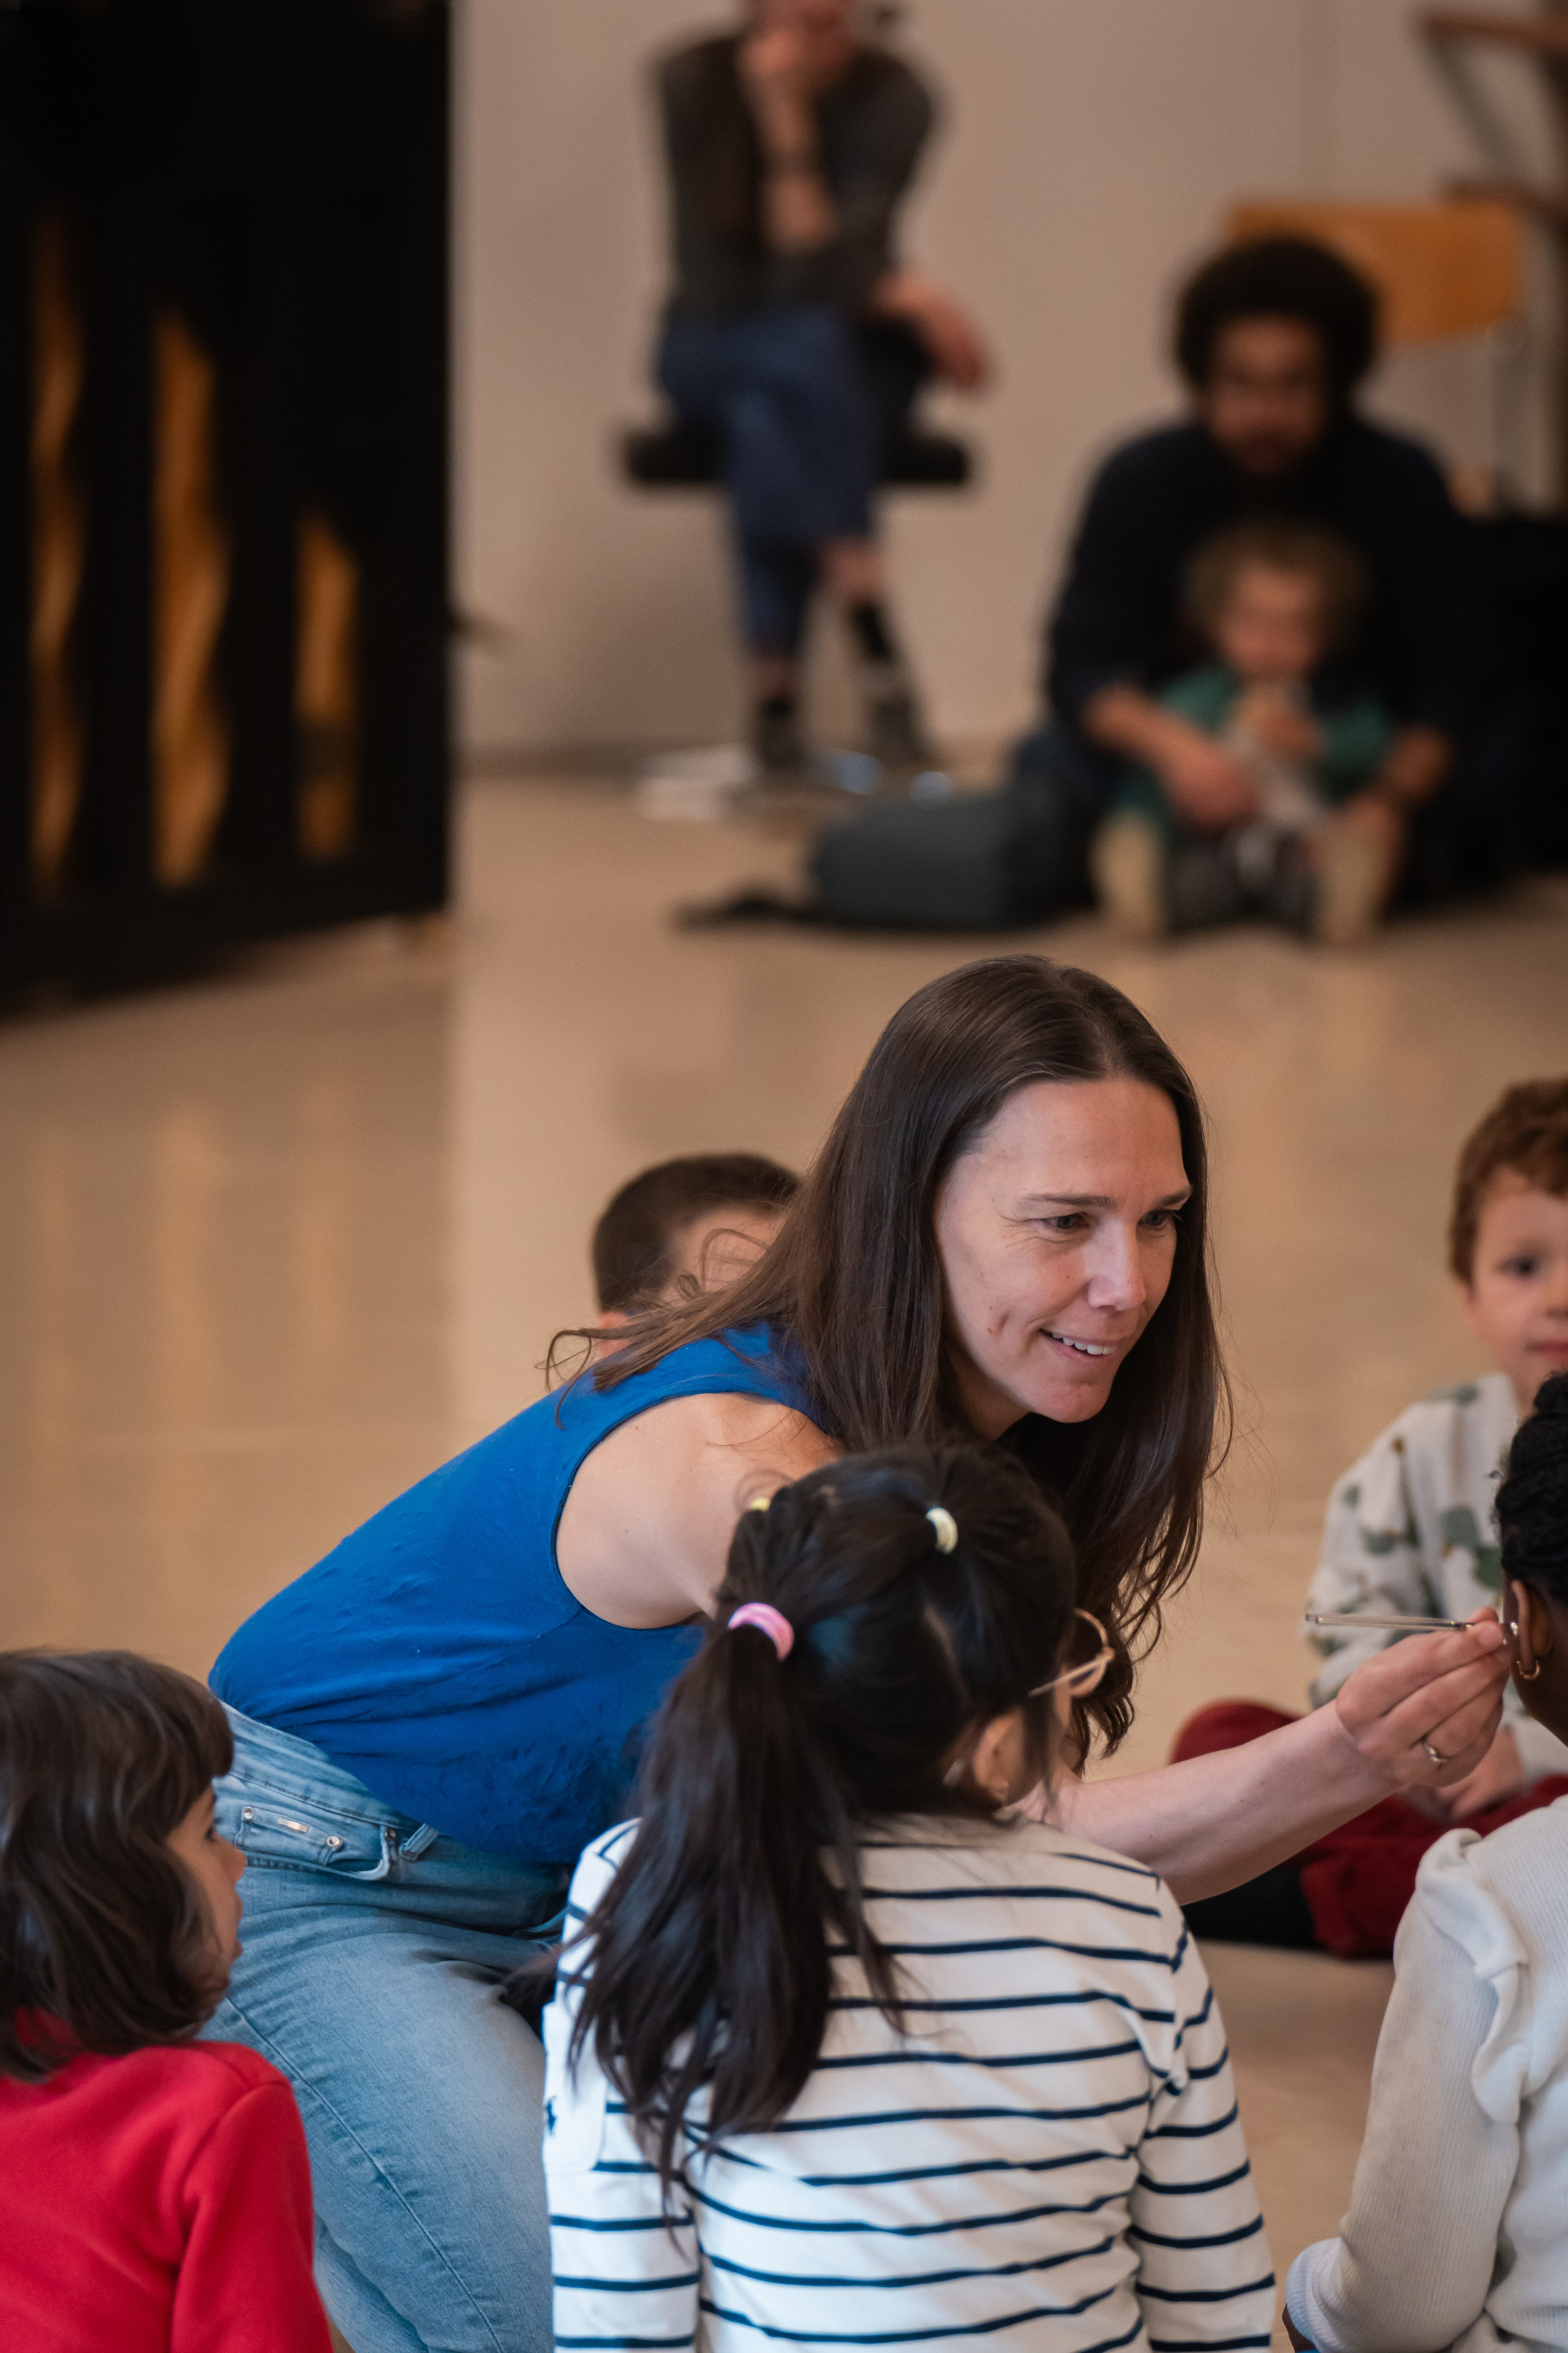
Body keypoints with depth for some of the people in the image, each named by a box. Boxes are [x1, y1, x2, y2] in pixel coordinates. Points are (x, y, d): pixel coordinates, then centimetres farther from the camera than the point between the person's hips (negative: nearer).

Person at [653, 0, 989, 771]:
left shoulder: (891, 95, -12)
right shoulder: (695, 80, -11)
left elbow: (819, 269, -22)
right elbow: (711, 278, -16)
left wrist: (789, 125, -29)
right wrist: (900, 293, -21)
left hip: (851, 344, 0)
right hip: (716, 350, 0)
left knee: (769, 426, -34)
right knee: (803, 349, -35)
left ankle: (774, 691, -31)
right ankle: (876, 648, -38)